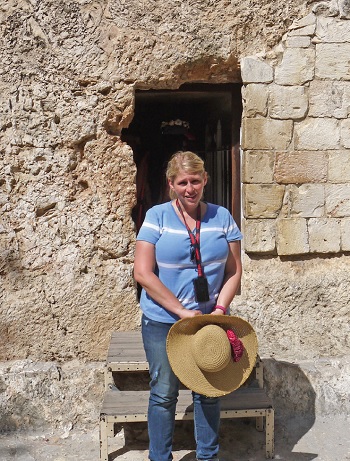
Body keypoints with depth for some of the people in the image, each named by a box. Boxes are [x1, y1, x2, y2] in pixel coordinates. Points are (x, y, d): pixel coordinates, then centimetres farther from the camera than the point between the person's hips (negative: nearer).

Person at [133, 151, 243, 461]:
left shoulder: (222, 216, 0)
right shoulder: (157, 217, -7)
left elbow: (234, 271, 2)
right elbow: (143, 273, -13)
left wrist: (220, 309, -12)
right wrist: (182, 311, -16)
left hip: (209, 320, 2)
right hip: (162, 321, -2)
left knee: (208, 392, 13)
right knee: (164, 393, 10)